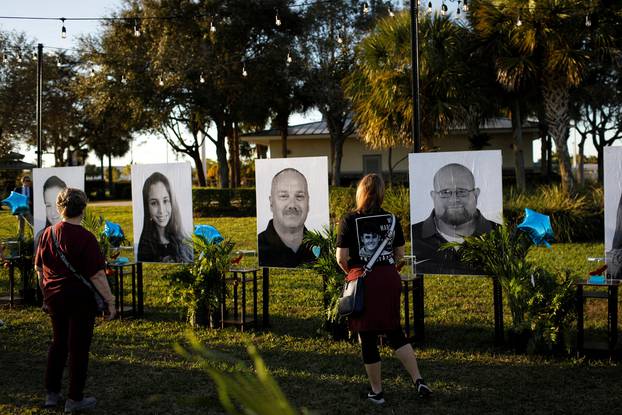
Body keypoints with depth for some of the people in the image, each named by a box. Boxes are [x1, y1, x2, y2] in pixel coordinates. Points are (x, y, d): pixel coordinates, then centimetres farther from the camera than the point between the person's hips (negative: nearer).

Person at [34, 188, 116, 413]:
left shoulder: (48, 233, 1)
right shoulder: (85, 238, -17)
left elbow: (39, 268, 10)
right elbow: (97, 274, -18)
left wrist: (46, 294, 21)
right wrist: (110, 301, -11)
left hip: (54, 297, 6)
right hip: (80, 299, -6)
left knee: (58, 342, 20)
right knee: (78, 347, 5)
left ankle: (51, 393, 26)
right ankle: (74, 399, 14)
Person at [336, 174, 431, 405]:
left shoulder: (350, 221, -8)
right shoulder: (391, 219, 4)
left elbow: (341, 258, -8)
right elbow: (400, 255, 8)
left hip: (363, 282, -4)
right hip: (389, 279, 4)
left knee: (367, 338, 7)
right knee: (394, 332, 17)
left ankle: (376, 392, 16)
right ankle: (418, 381, 7)